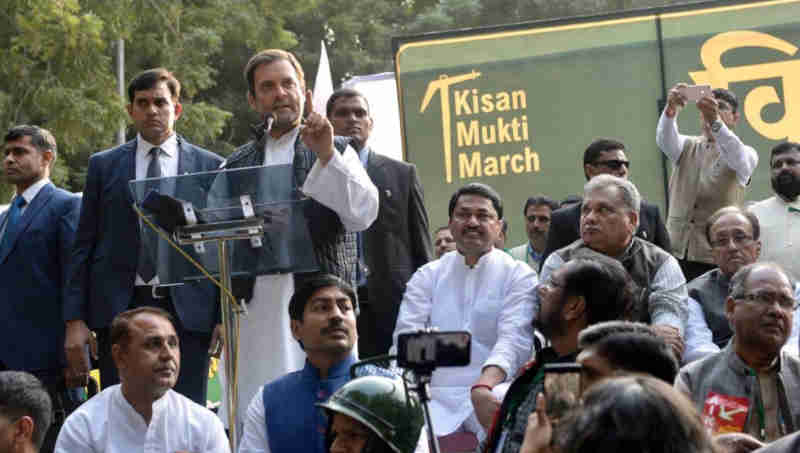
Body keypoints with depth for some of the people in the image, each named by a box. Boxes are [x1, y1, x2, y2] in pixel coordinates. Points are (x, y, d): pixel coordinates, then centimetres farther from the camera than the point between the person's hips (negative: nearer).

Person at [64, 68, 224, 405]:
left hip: (187, 311, -1)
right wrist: (74, 319, 2)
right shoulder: (104, 166, 11)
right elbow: (84, 246, 9)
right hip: (120, 310, 1)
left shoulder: (211, 167, 8)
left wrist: (226, 316, 0)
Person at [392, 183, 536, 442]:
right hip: (436, 396, 2)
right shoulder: (428, 276, 16)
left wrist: (483, 388, -30)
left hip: (493, 393, -2)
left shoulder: (519, 276, 7)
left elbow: (513, 339, -9)